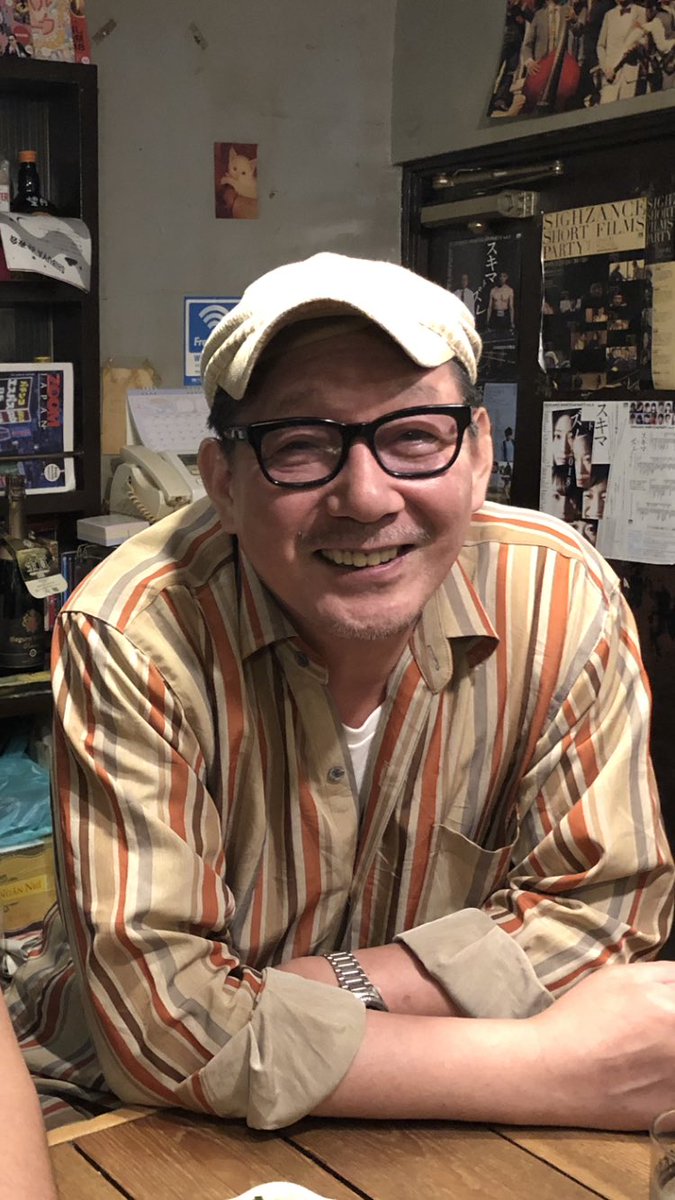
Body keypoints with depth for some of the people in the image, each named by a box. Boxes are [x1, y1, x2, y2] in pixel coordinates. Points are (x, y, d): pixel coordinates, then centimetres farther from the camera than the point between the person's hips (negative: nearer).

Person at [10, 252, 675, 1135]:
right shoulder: (132, 639, -23)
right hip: (137, 1124, -3)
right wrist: (557, 1070, -25)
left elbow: (601, 907, -8)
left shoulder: (563, 598, -14)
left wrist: (339, 990, -21)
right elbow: (161, 1020, -25)